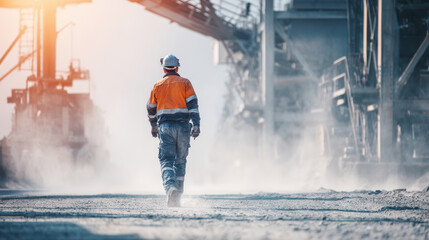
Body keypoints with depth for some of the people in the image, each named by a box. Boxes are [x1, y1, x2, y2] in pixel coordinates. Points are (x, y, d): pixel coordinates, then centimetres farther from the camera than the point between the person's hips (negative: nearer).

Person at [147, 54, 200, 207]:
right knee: (180, 160, 12)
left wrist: (154, 126, 35)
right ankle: (178, 193, 12)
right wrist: (196, 125, -9)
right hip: (183, 126, 1)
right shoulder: (185, 83, 6)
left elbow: (151, 109, 19)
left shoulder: (158, 85, 9)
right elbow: (192, 104, -5)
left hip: (165, 127, -1)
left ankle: (170, 187, -31)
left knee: (166, 160, -5)